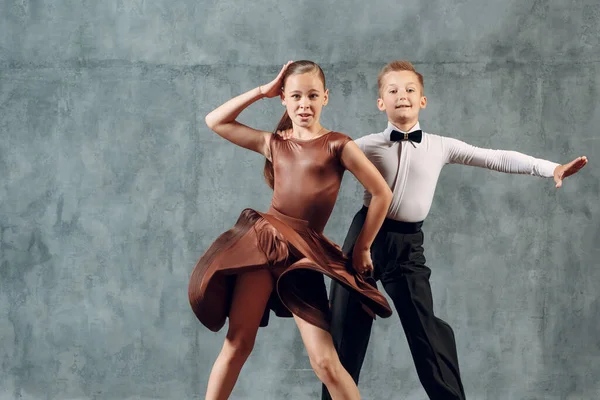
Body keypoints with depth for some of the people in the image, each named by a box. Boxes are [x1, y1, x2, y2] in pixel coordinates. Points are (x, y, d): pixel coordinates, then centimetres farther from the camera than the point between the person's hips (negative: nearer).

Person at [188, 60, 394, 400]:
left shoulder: (338, 145, 2)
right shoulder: (273, 144, 13)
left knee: (325, 362, -8)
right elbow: (215, 121, 16)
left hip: (305, 253, -3)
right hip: (263, 241, 3)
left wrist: (362, 248, 5)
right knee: (238, 342, 0)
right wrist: (263, 91, 12)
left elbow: (382, 194, 2)